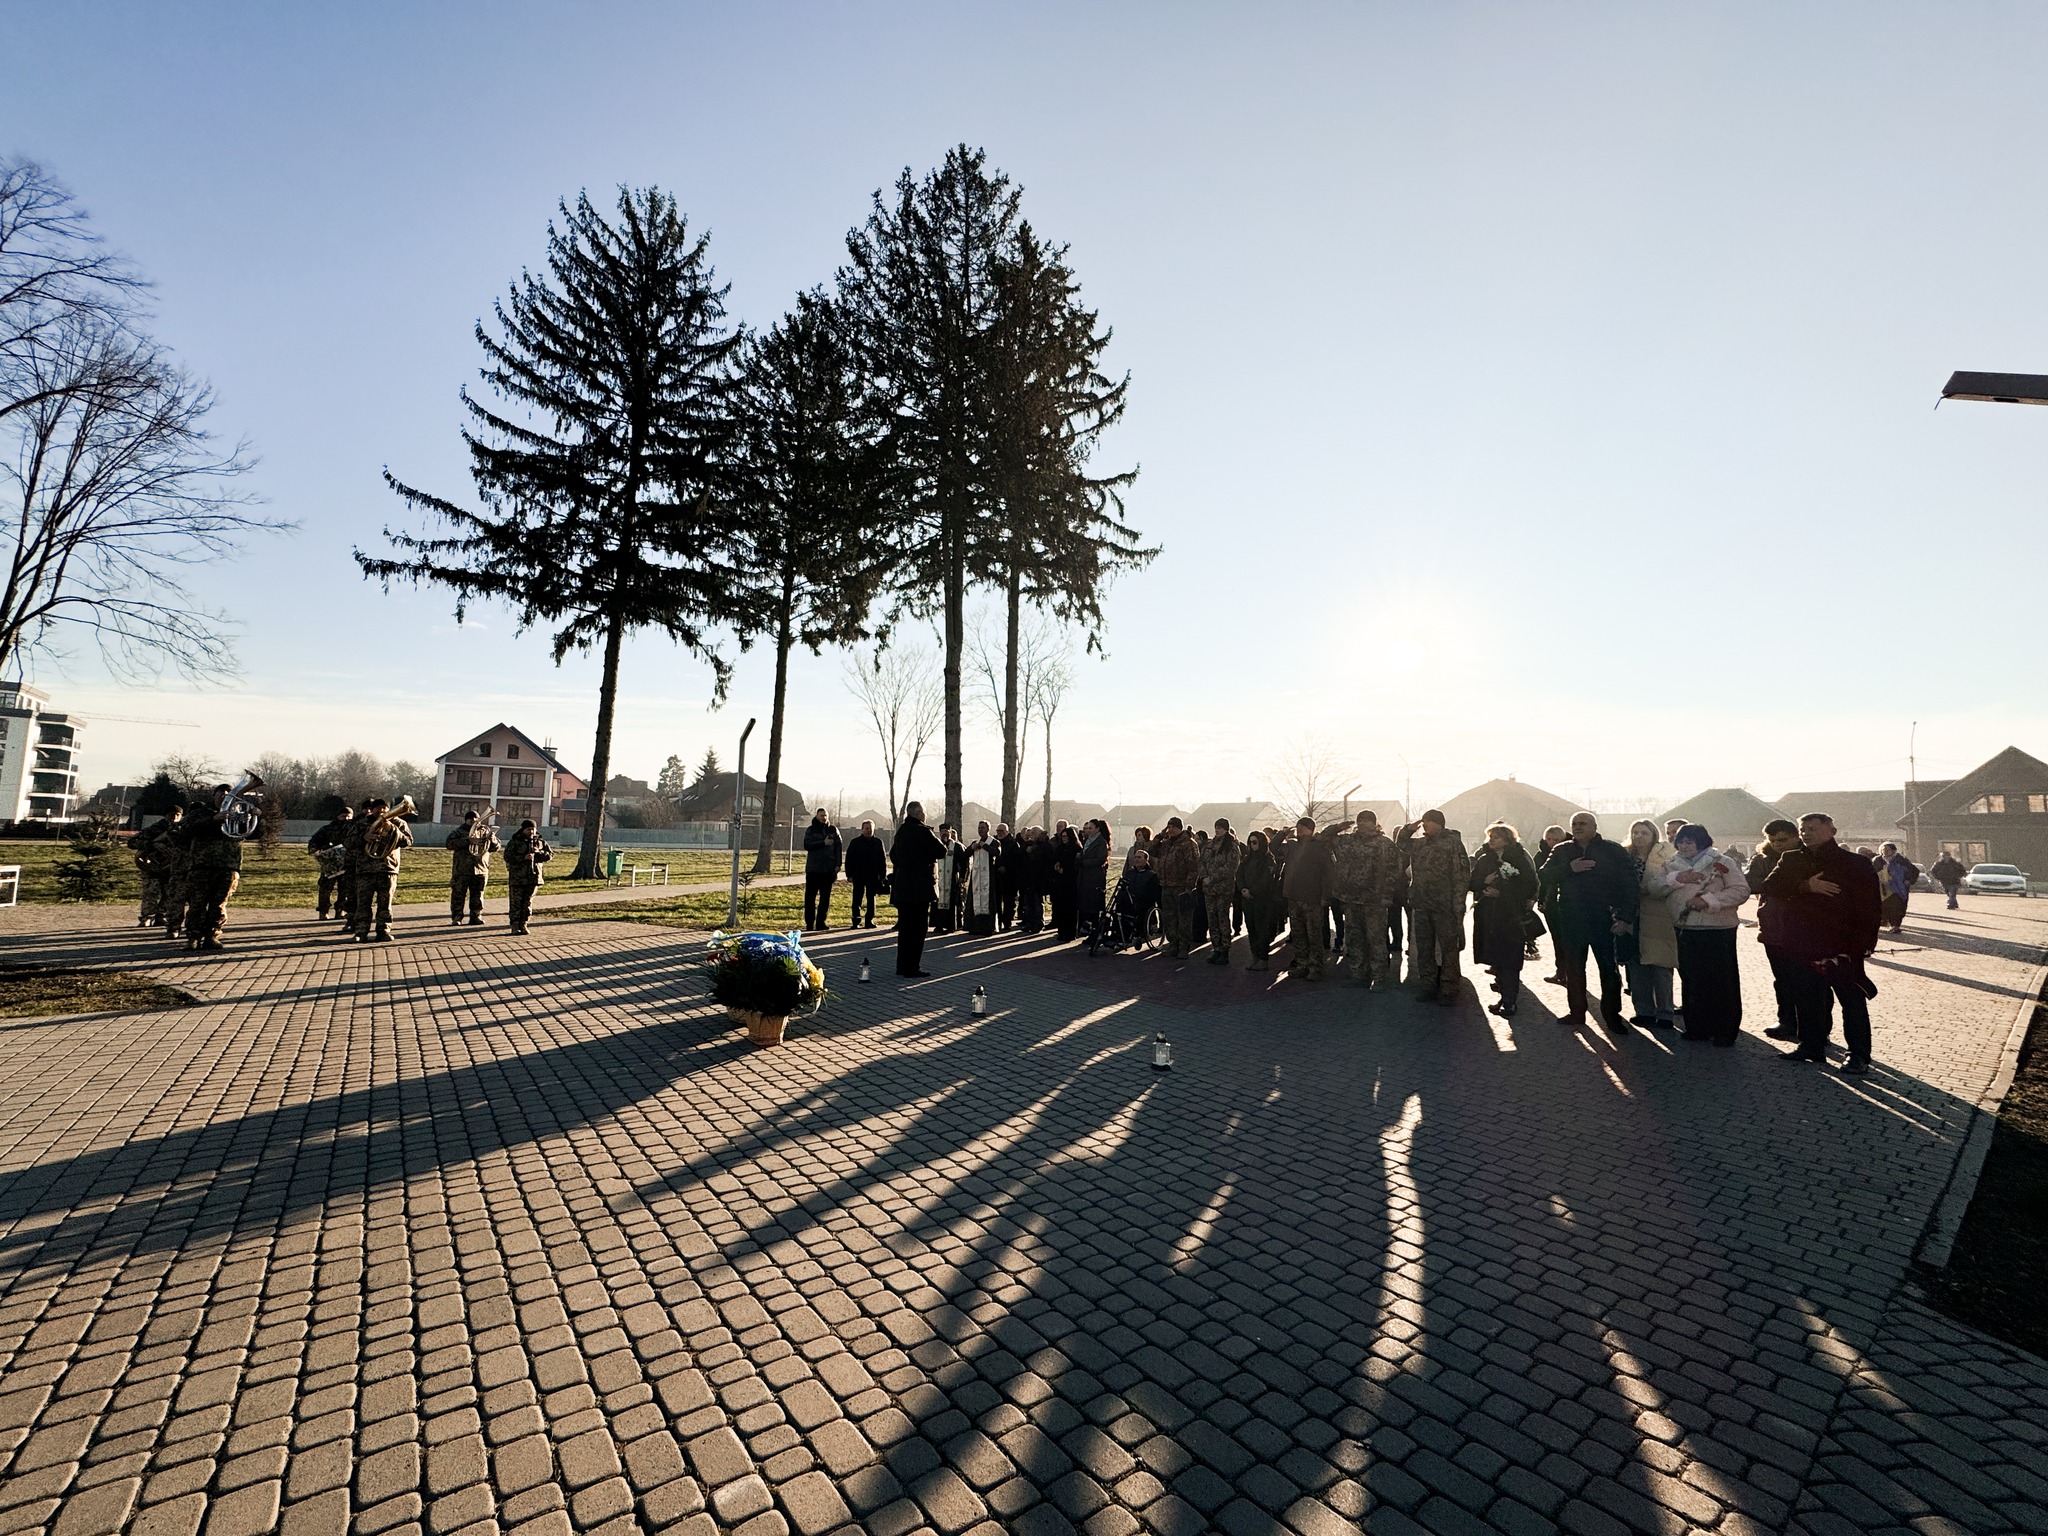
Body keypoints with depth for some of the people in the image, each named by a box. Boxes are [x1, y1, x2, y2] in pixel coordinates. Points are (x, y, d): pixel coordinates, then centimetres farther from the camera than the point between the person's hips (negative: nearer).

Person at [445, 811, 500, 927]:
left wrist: (493, 840, -9)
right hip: (461, 870, -3)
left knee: (477, 895, 8)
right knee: (458, 895, 1)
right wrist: (468, 840, -23)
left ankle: (476, 917, 15)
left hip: (480, 869, 3)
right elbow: (450, 844, -13)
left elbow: (495, 848, 14)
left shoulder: (485, 831, 12)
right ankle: (456, 918, 7)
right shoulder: (459, 831, 3)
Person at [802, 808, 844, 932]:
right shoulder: (810, 830, 4)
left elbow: (839, 848, 5)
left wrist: (838, 865, -3)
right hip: (813, 869, -2)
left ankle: (821, 922, 11)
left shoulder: (833, 830, 8)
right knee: (810, 897, -1)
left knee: (825, 897, 4)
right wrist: (823, 843, -18)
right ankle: (809, 923, 3)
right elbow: (807, 846, -10)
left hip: (828, 870, 2)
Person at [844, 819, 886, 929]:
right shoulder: (855, 842, 2)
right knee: (857, 898, 2)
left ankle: (869, 920, 12)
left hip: (873, 876, 2)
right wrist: (849, 875, -5)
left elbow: (883, 859, 8)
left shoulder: (878, 842, 7)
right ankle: (856, 920, 8)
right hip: (858, 876, -2)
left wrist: (883, 875, 1)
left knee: (871, 899, 5)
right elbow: (849, 859, 2)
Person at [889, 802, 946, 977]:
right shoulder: (922, 831, -15)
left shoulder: (901, 831, 11)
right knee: (918, 928, -2)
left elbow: (893, 854, 23)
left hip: (902, 887, 8)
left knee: (904, 927, 14)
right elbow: (941, 851, -14)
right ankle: (912, 967, 0)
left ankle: (902, 966, 20)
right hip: (919, 888, -8)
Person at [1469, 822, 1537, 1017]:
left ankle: (1509, 1002, -2)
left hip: (1511, 916, -5)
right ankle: (1507, 998, 22)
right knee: (1495, 958, 8)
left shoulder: (1520, 859, -3)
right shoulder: (1484, 860, 12)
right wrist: (1484, 882, -10)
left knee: (1508, 961, -6)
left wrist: (1501, 893, -14)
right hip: (1487, 917, 5)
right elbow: (1472, 883, 11)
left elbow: (1529, 887, -8)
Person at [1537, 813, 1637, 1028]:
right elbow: (1542, 876, -1)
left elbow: (1629, 884, -3)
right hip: (1571, 919, 3)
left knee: (1609, 968, 2)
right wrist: (1569, 869, -16)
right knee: (1573, 968, 8)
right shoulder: (1561, 851, 9)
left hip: (1604, 919, -2)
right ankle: (1576, 1012, 18)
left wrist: (1626, 917, -11)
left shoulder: (1614, 851, 1)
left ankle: (1612, 1013, 15)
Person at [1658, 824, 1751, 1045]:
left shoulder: (1723, 862, -2)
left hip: (1717, 930, -5)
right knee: (1691, 980, 11)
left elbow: (1741, 890, -11)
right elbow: (1656, 887, 2)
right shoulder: (1671, 865, 12)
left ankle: (1725, 1032, 12)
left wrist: (1709, 900, -21)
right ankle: (1696, 1029, 22)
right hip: (1685, 930, 5)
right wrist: (1677, 878, -13)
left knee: (1721, 981, 1)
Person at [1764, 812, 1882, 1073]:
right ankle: (1811, 1046, 21)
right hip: (1803, 945, 4)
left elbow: (1869, 905, -6)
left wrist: (1865, 942, -14)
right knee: (1809, 1000, 12)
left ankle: (1859, 1055, 10)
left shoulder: (1855, 864, -3)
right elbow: (1770, 887, -3)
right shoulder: (1792, 861, 9)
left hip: (1842, 946, -4)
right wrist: (1806, 886, -18)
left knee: (1853, 1001, 1)